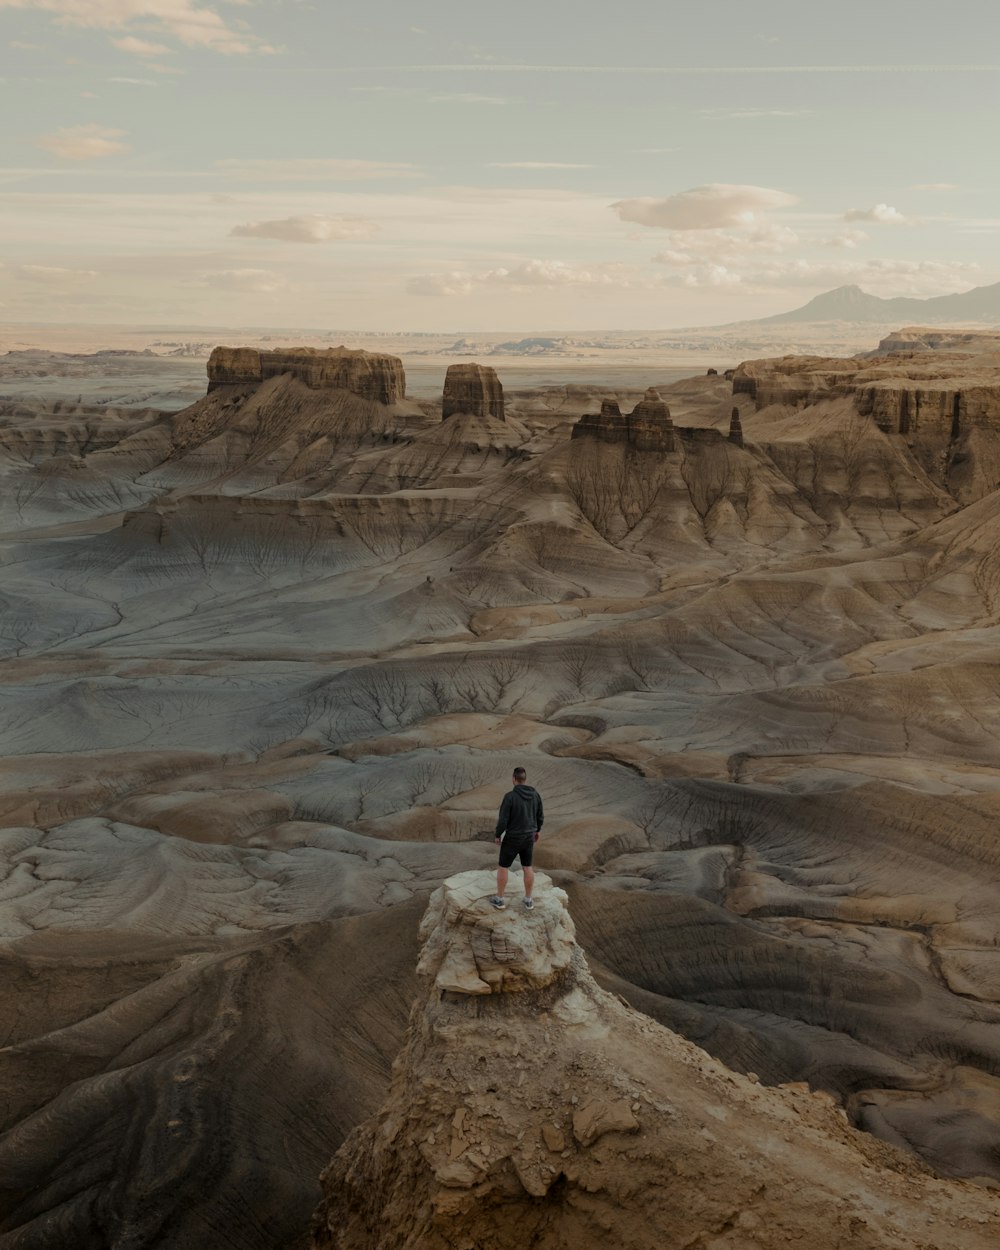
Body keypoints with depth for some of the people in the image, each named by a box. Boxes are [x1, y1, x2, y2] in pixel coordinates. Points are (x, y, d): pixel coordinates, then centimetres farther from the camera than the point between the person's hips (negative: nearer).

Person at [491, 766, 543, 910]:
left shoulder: (509, 796, -25)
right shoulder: (535, 794, -8)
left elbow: (503, 820, -21)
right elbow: (540, 815, 3)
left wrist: (498, 835, -5)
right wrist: (537, 830, 21)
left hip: (512, 837, -4)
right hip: (528, 836, 4)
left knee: (503, 867, 14)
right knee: (527, 867, 19)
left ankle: (499, 899, 23)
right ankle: (528, 900, 26)